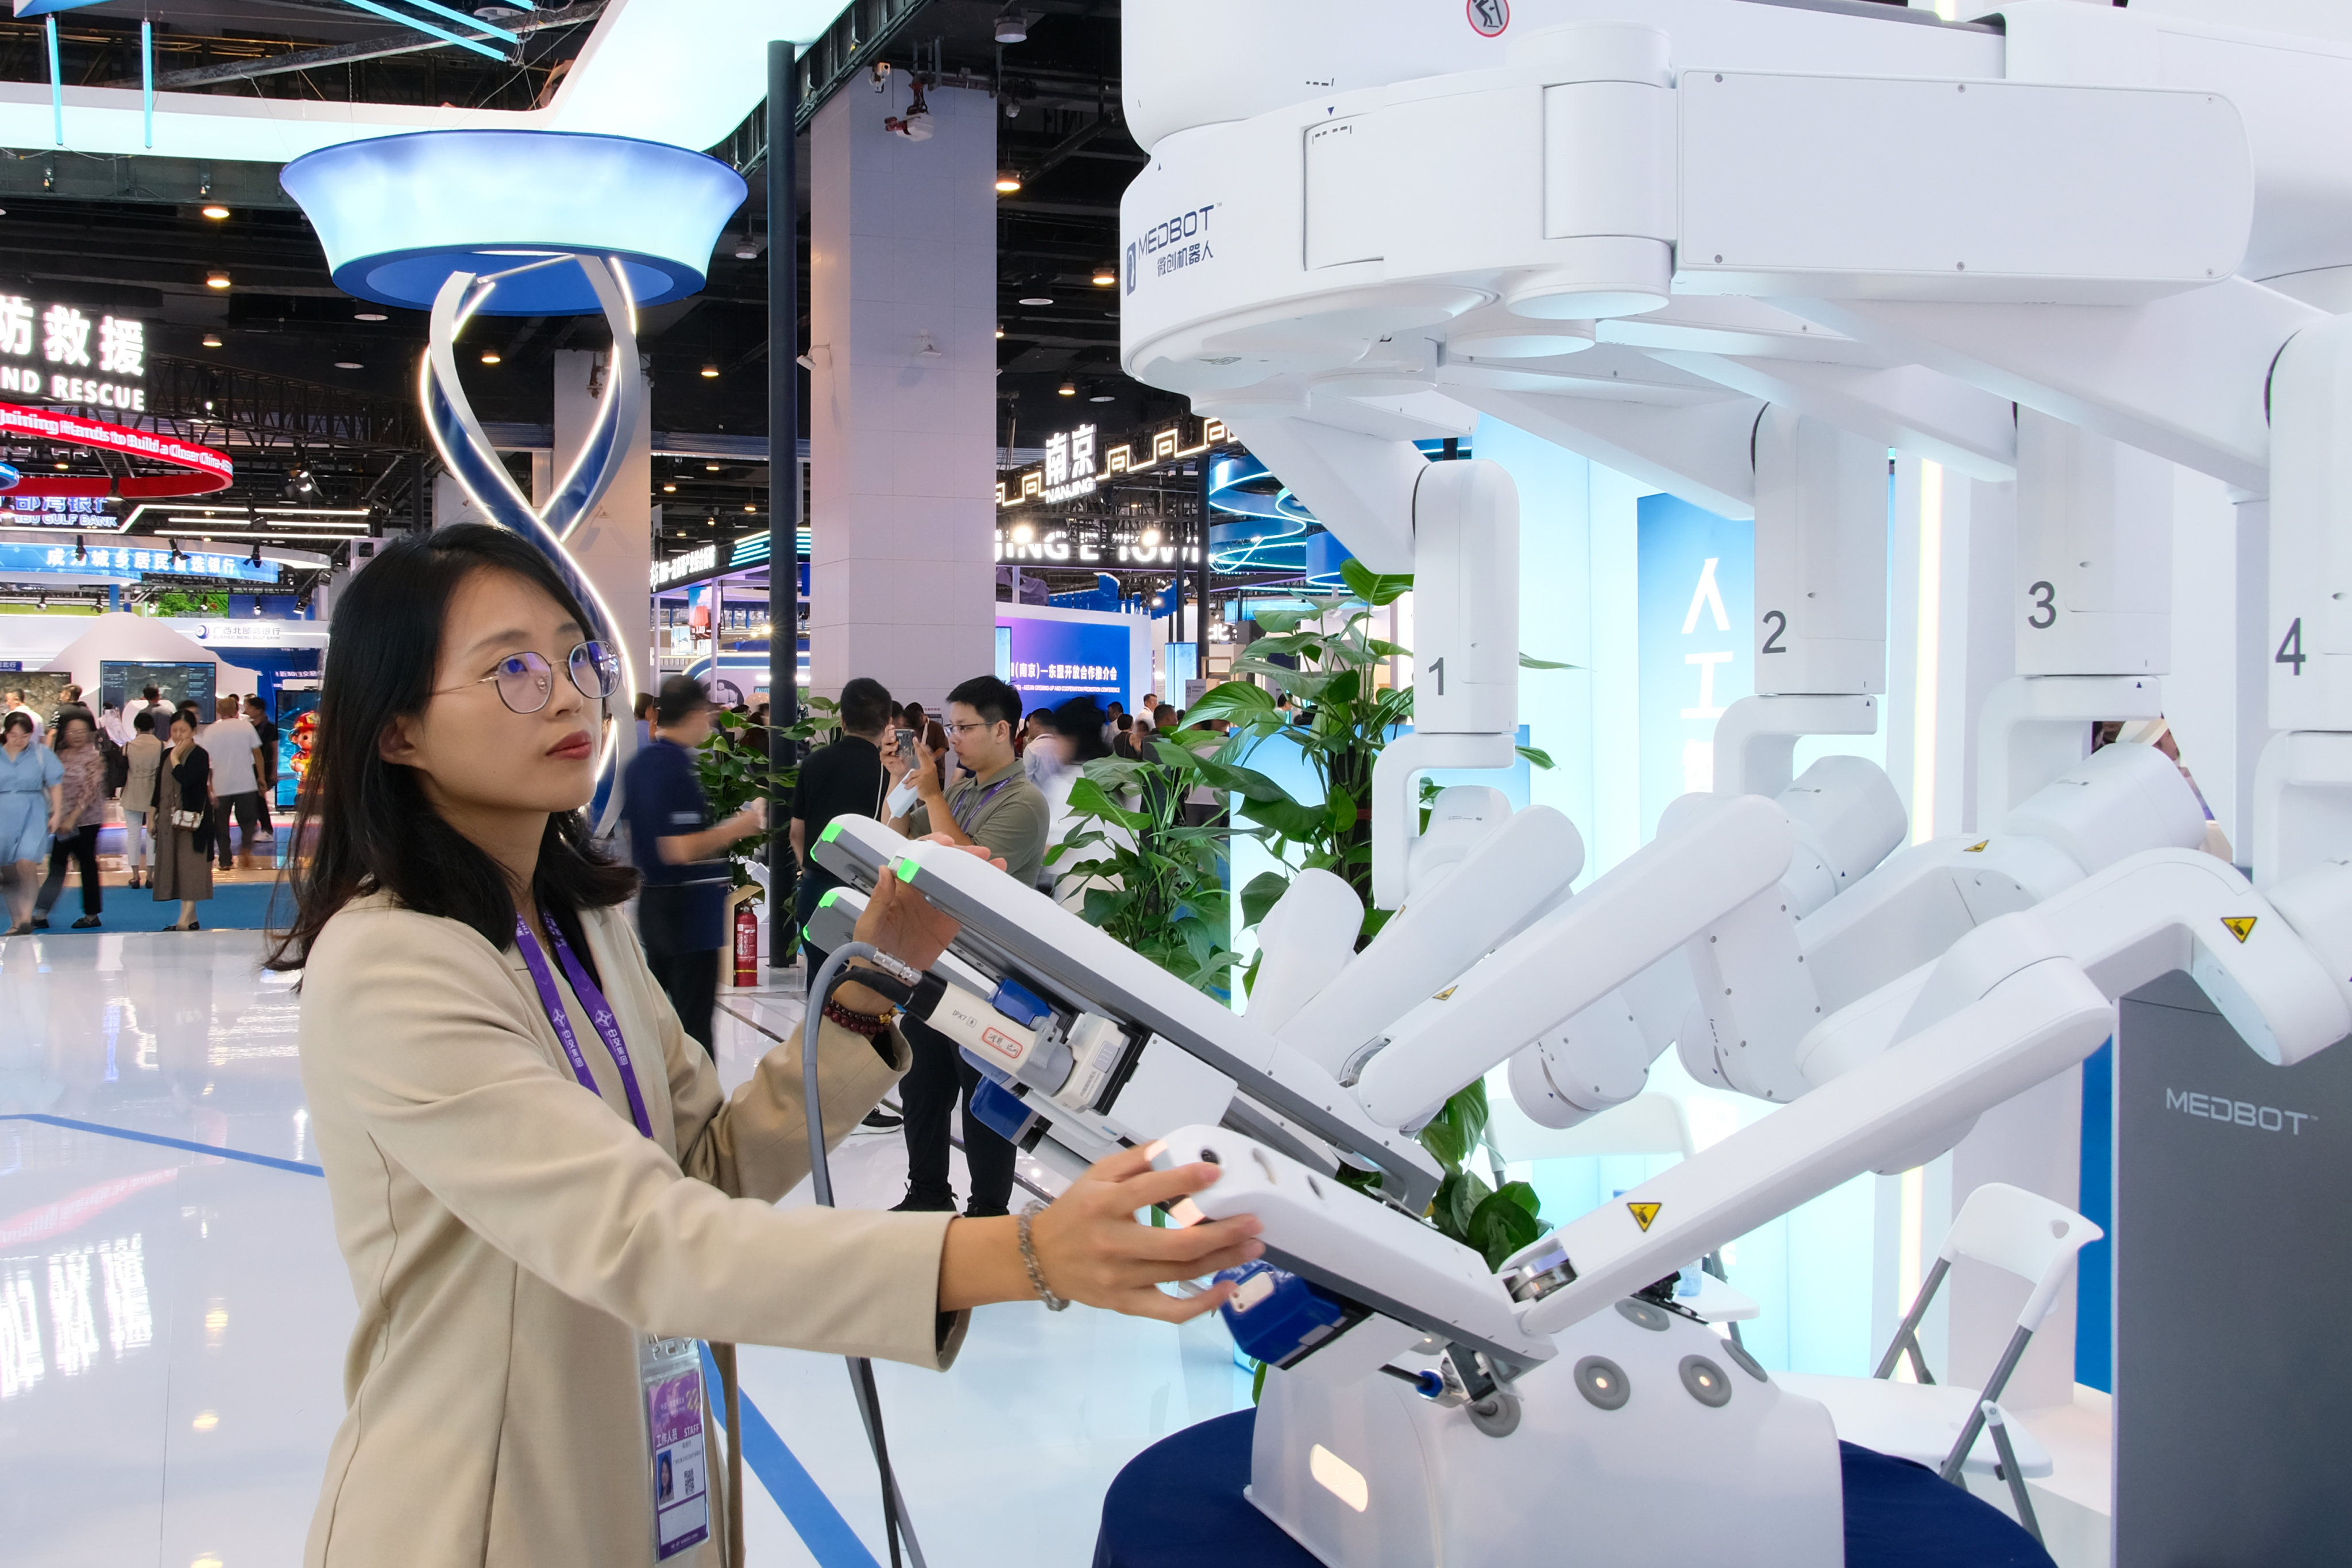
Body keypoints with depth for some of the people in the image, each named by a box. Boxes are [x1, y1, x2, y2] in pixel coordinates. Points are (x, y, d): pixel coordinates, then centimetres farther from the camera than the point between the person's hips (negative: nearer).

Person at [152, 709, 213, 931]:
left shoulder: (199, 756, -9)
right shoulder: (167, 755, 12)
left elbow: (187, 781, -25)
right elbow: (159, 788, 17)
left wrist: (175, 760, -14)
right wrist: (154, 816, 14)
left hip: (192, 819, -8)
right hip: (169, 820, 8)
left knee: (190, 868, -9)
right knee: (176, 868, 9)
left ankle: (184, 921, -13)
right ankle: (191, 919, 16)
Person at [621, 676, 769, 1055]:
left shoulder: (639, 764, 10)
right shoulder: (676, 766, -18)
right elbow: (680, 850, -23)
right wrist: (737, 827, -13)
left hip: (652, 898, 9)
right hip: (688, 905, -9)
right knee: (695, 1017, -5)